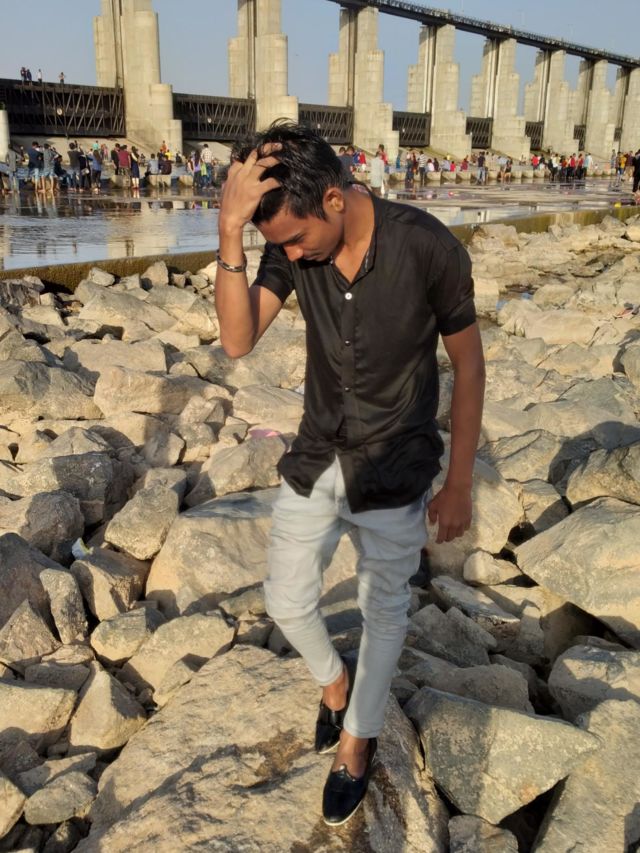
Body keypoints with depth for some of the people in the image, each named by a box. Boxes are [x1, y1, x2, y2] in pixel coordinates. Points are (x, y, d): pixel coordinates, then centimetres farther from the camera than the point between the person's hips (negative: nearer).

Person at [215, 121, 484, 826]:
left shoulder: (427, 247, -22)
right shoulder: (290, 246, -10)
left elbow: (468, 361, -11)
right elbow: (237, 341, -21)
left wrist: (458, 483, -8)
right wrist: (230, 231, -33)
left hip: (394, 469, -3)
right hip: (316, 458, 4)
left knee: (383, 613, 14)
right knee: (286, 602, 14)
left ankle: (357, 741, 40)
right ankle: (333, 681, 48)